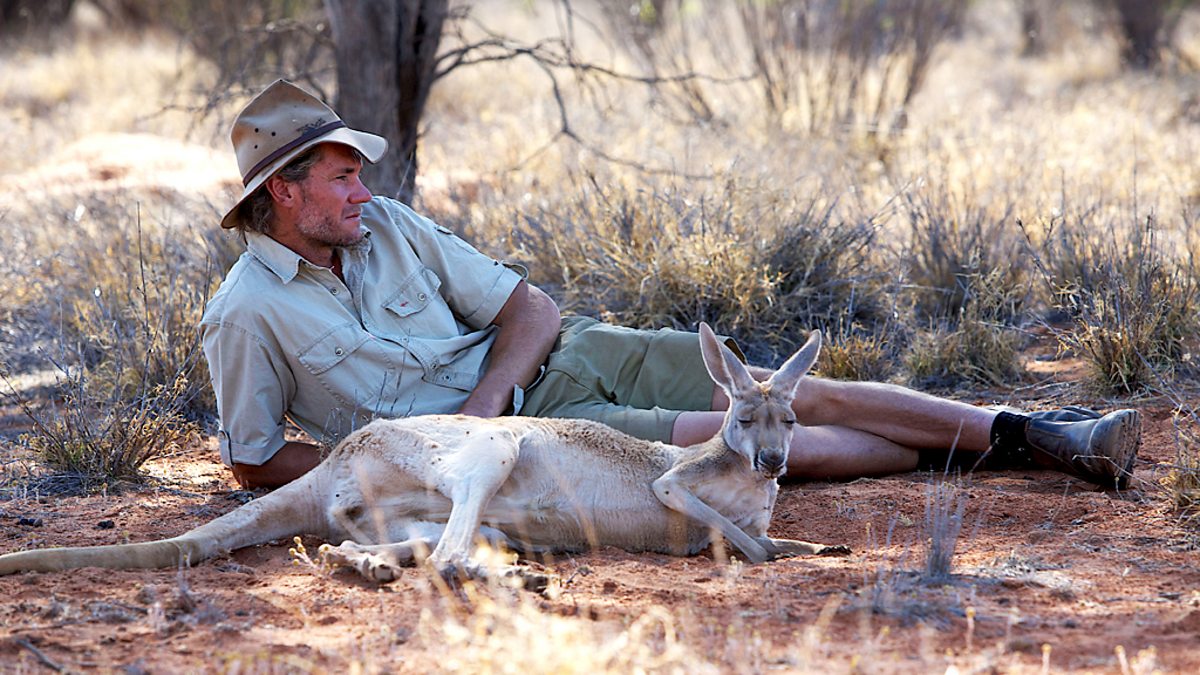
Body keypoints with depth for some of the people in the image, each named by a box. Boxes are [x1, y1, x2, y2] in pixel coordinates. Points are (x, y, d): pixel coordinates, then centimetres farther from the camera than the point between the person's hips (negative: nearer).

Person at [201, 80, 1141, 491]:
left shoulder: (386, 226, 2)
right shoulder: (247, 315, -11)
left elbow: (532, 309, 2)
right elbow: (254, 461, -3)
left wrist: (476, 408, -16)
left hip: (555, 360, 5)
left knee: (799, 400, -6)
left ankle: (1029, 434, -4)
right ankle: (1003, 449, -10)